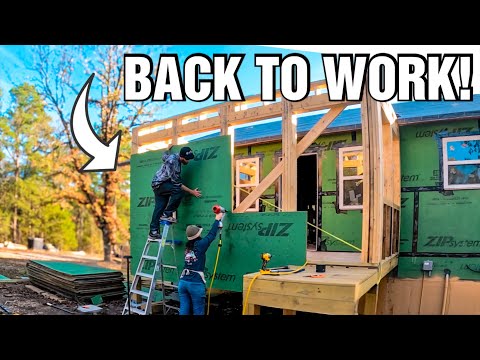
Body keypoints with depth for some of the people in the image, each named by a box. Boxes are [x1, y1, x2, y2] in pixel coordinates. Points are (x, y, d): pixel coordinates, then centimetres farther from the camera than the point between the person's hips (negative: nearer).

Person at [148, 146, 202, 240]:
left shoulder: (175, 156, -2)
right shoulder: (172, 162, -29)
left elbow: (164, 156, 21)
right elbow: (177, 183, -27)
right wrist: (192, 192, -25)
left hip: (161, 184, 9)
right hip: (159, 184, -9)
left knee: (159, 207, 3)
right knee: (179, 191, -28)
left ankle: (153, 232, 3)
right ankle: (167, 214, -18)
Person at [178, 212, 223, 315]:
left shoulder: (188, 246, 10)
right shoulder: (200, 245, -8)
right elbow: (211, 235, 4)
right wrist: (217, 219, 16)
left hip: (183, 281, 6)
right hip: (196, 283, -6)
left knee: (184, 310, 6)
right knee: (198, 311, 3)